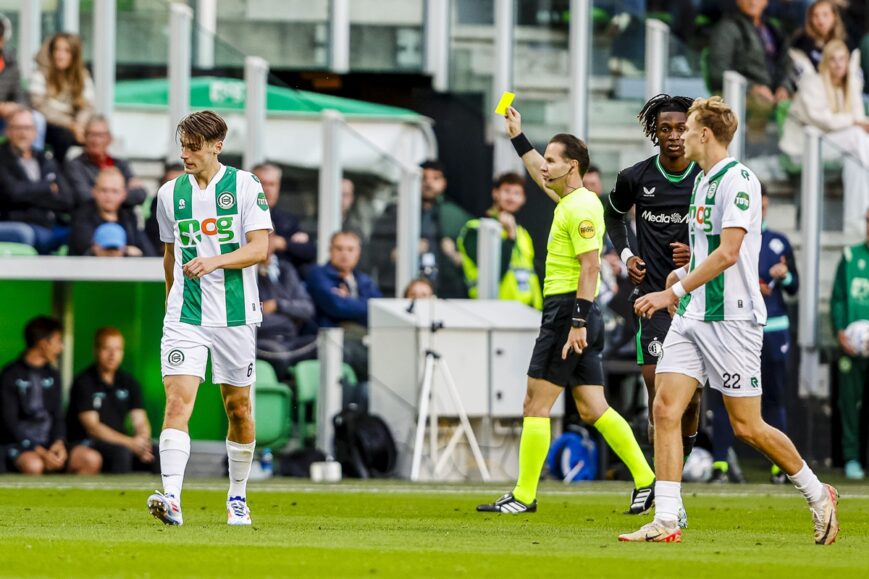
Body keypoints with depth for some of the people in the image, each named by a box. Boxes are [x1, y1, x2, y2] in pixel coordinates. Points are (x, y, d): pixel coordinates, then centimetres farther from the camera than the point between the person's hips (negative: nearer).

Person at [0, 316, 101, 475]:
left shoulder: (52, 375, 16)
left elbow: (58, 416, 14)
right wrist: (40, 452, -21)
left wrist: (59, 443, -9)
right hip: (19, 445, -6)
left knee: (91, 459, -21)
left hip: (49, 443, 6)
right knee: (33, 465, -41)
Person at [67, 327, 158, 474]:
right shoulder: (84, 383, -8)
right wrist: (130, 442, -27)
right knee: (121, 451, -38)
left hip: (120, 442, 6)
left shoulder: (128, 383, 11)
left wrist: (142, 442, -20)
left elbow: (140, 422, 6)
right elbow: (92, 427, -16)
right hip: (86, 444, -6)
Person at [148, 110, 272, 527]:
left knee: (238, 407, 8)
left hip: (236, 316, -1)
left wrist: (215, 260, -25)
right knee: (177, 399, -16)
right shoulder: (170, 193, 7)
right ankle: (171, 498, -26)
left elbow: (260, 247, -11)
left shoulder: (244, 185, -3)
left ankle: (237, 496, 26)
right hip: (185, 316, 1)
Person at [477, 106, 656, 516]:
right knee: (593, 409, 8)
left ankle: (524, 495, -4)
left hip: (567, 313, -10)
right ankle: (645, 481, 5)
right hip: (575, 316, 10)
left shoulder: (580, 208, -13)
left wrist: (578, 322, -26)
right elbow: (540, 175, 37)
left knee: (536, 404, -6)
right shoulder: (571, 201, 15)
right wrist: (518, 137, 39)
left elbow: (590, 266, -21)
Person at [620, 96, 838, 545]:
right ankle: (666, 521, -6)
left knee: (747, 426, -2)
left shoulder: (738, 181, -15)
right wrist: (683, 273, 12)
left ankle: (817, 495, 19)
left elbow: (727, 252, -24)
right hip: (691, 317, 8)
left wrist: (674, 292, -25)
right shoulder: (702, 180, 15)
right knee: (665, 408, -6)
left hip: (731, 319, -8)